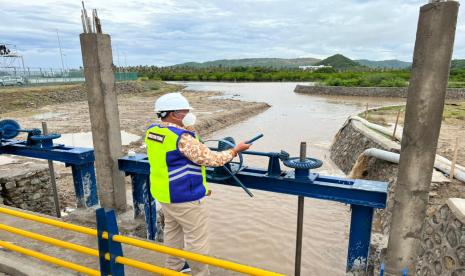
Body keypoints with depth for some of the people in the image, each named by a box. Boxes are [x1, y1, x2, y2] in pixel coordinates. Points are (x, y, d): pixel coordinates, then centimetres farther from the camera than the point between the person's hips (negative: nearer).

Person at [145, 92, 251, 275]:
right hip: (184, 197, -9)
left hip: (163, 192, 10)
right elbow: (211, 159, -23)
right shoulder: (182, 138, -27)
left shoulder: (151, 131, 1)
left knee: (173, 229, 25)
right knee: (197, 237, 7)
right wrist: (235, 150, -10)